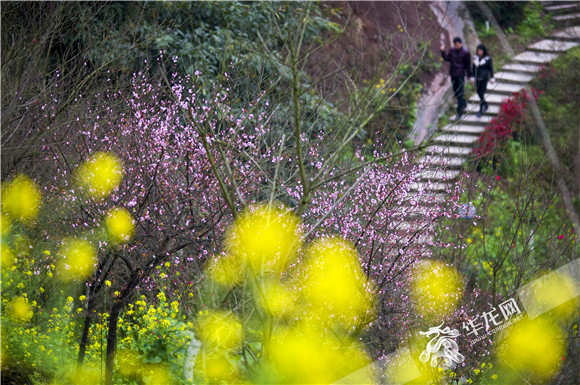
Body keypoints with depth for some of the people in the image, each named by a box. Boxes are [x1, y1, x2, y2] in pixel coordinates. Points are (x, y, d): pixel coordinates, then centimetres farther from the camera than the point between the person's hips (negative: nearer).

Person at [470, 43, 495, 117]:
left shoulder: (488, 59, -10)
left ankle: (481, 111, 1)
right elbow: (473, 68, 7)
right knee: (479, 93, 15)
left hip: (484, 78, -5)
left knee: (481, 94, -8)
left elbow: (491, 69, -2)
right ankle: (485, 104, 41)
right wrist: (472, 78, 7)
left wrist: (492, 78, 2)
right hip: (477, 78, 5)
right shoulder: (476, 58, 1)